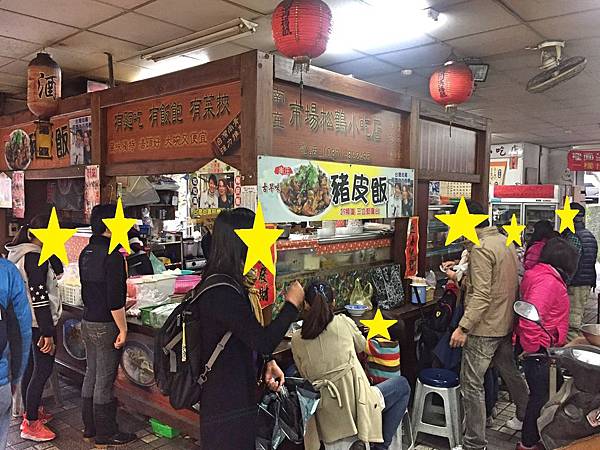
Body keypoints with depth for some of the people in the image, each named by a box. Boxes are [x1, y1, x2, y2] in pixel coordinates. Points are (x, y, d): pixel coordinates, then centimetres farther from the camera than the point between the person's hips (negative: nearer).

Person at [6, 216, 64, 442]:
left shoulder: (18, 254, 10)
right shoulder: (35, 258, -22)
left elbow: (57, 270, 15)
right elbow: (40, 298, -24)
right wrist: (47, 333, -22)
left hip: (25, 321, 10)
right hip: (38, 323, -10)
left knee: (30, 368, 20)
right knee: (43, 370, 0)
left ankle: (30, 411, 35)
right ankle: (31, 425, 10)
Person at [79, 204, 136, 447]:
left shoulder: (86, 252, 8)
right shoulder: (112, 256, -20)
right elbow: (115, 298, -23)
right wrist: (123, 329, -17)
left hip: (87, 322, 9)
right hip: (105, 326, -9)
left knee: (91, 374, 17)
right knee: (104, 381, 2)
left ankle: (89, 426, 30)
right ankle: (106, 433, 14)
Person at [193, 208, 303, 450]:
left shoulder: (224, 284, 5)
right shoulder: (222, 292, -28)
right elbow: (263, 340, -27)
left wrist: (267, 361, 3)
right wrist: (292, 305, -14)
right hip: (228, 405, -10)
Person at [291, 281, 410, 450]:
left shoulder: (296, 340, -4)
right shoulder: (343, 322, -9)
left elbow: (304, 375, 8)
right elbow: (362, 346, 11)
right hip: (355, 409, -5)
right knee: (403, 385, 20)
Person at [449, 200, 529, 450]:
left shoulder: (481, 248, -19)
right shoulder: (506, 241, 9)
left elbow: (481, 294, -25)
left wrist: (463, 327, -23)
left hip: (484, 328, -9)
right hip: (507, 324, 9)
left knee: (471, 385, -1)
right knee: (511, 373, 25)